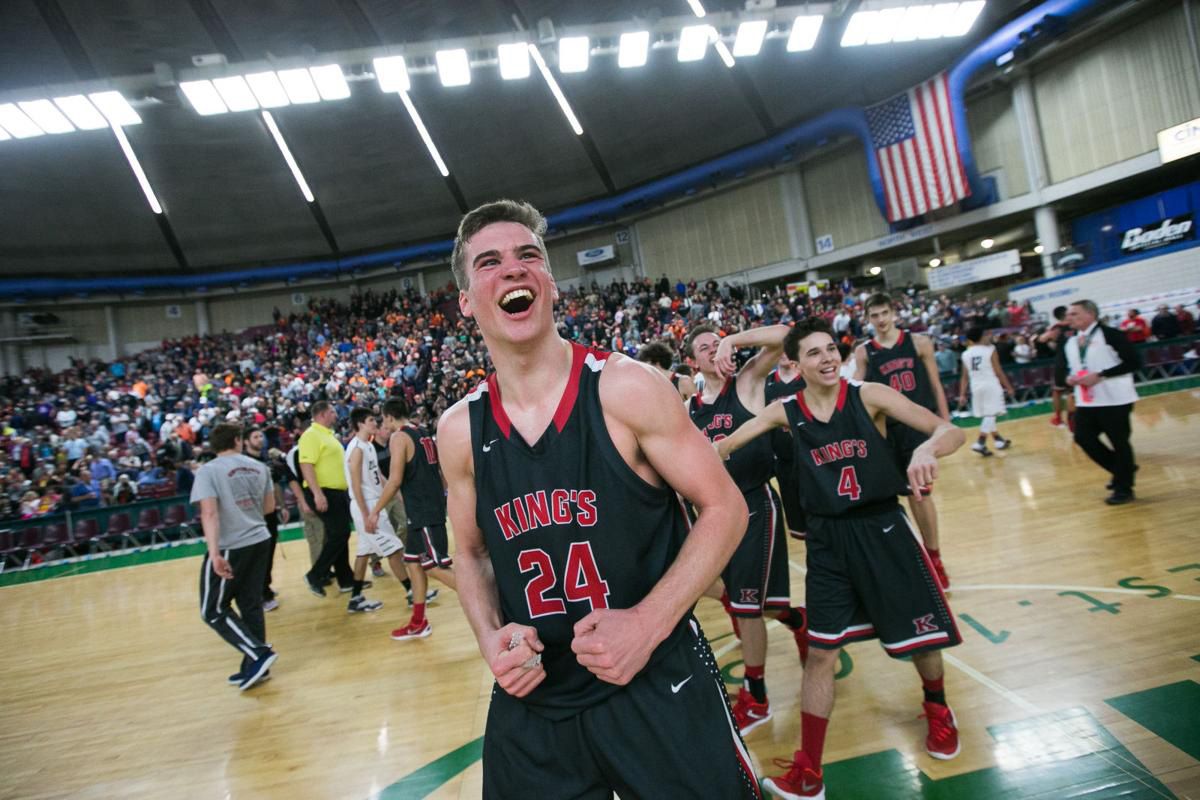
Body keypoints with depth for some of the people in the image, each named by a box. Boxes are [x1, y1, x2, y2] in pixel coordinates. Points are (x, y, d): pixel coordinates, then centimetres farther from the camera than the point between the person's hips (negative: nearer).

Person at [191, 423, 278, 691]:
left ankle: (259, 654, -3)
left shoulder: (208, 471, -9)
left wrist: (215, 553, -24)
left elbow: (209, 513, -19)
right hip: (260, 542, 6)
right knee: (251, 605, 13)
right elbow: (269, 506, 12)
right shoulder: (258, 467, 6)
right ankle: (255, 667, 18)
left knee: (214, 610, 7)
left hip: (231, 548, -6)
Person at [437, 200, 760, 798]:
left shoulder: (626, 388, -12)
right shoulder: (459, 430, -3)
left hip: (658, 683, -2)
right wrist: (490, 636, -7)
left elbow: (723, 508, -8)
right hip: (532, 701, 3)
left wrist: (649, 621, -18)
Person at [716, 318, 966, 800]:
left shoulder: (869, 396, -10)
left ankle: (937, 710, 49)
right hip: (827, 539, 1)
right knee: (820, 653, 3)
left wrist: (927, 449, -37)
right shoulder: (785, 412, -5)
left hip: (883, 528, 0)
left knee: (923, 639, 14)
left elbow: (951, 431, -16)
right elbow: (726, 448, 4)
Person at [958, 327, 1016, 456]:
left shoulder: (965, 354, 6)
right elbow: (998, 372, -4)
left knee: (986, 415, 15)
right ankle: (980, 443, -17)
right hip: (990, 385, -5)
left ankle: (999, 440, 30)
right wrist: (1008, 387, 5)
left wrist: (962, 395, 9)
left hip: (976, 387, 5)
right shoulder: (990, 350, -5)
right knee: (990, 414, -5)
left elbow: (965, 377, 7)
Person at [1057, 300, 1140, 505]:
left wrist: (1100, 375, -21)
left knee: (1119, 442, 1)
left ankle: (1124, 489, 16)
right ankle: (1123, 471, 28)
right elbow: (1059, 372, 11)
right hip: (1086, 402, 7)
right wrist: (1068, 378, -12)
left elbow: (1133, 362, -16)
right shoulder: (1069, 343, 10)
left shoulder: (1110, 335, -10)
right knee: (1083, 437, 6)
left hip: (1115, 399, -7)